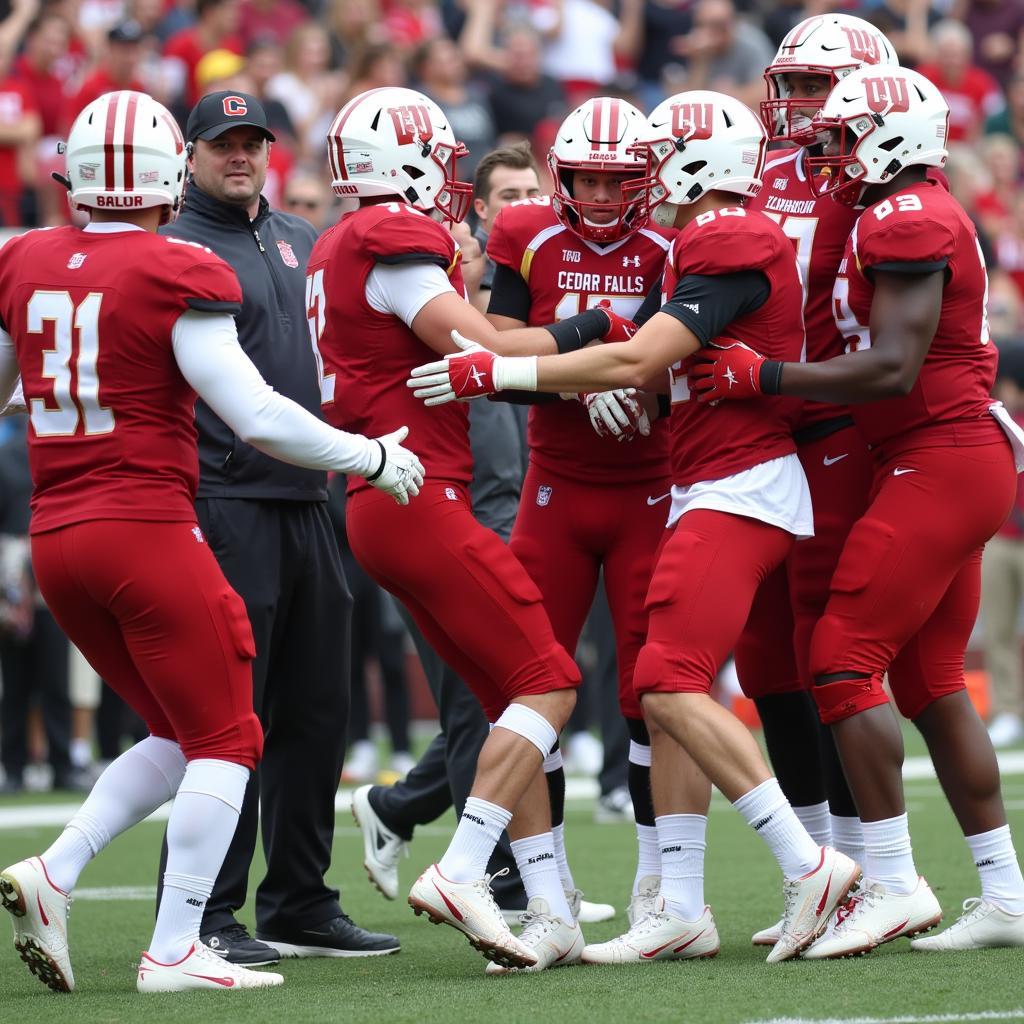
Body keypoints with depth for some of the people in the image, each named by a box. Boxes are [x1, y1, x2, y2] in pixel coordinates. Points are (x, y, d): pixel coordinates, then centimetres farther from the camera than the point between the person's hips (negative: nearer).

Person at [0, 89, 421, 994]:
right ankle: (175, 950, -1)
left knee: (181, 736, 18)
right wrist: (373, 458, 0)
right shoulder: (174, 276, -11)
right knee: (223, 742, 4)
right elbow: (257, 417, -12)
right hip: (146, 531, -7)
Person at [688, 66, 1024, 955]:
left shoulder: (908, 221, -14)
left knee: (844, 658, -11)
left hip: (937, 461, -10)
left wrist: (761, 377, -14)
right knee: (930, 680, 11)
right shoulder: (915, 217, 19)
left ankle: (894, 883, -11)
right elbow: (889, 359, 16)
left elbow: (893, 370, -20)